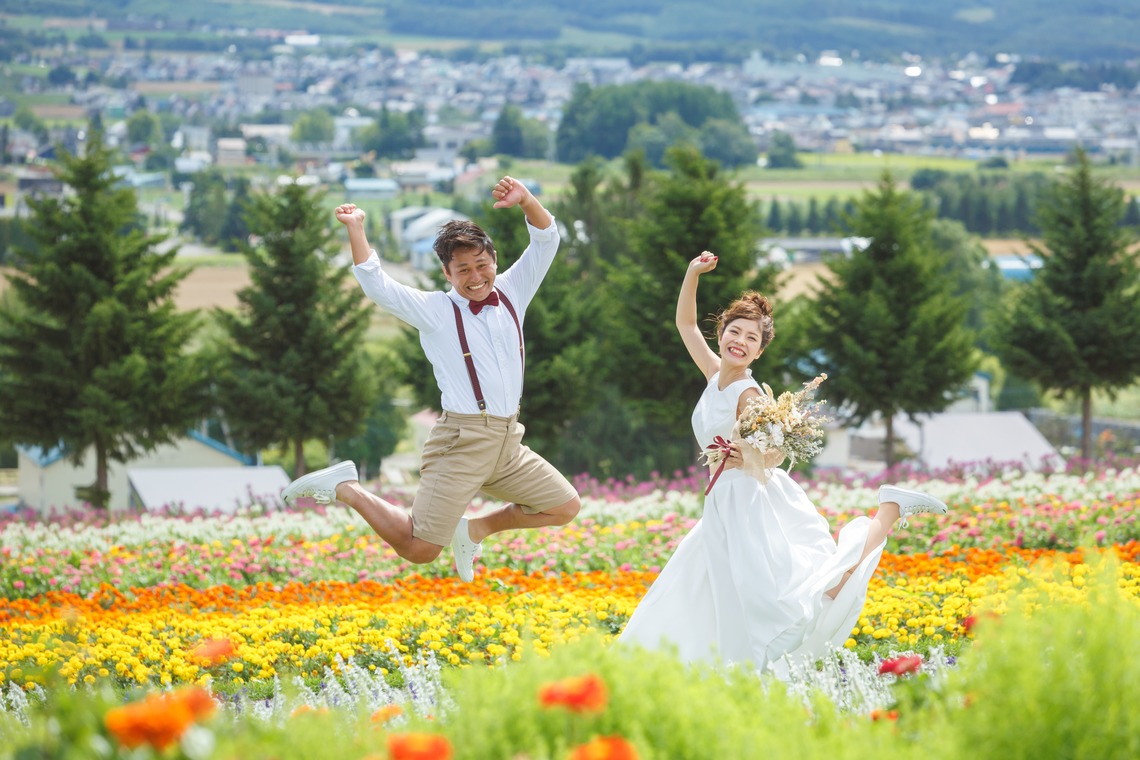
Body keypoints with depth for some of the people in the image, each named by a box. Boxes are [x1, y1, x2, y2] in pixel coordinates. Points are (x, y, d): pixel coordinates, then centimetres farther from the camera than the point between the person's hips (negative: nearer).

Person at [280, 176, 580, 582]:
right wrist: (356, 230, -12)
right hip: (462, 444, -6)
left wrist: (526, 201, -7)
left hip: (508, 442, 6)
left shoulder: (511, 293, 12)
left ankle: (475, 529, 24)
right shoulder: (435, 310, 1)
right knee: (418, 548, -12)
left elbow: (546, 241, 10)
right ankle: (343, 488, 9)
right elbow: (377, 285, -6)